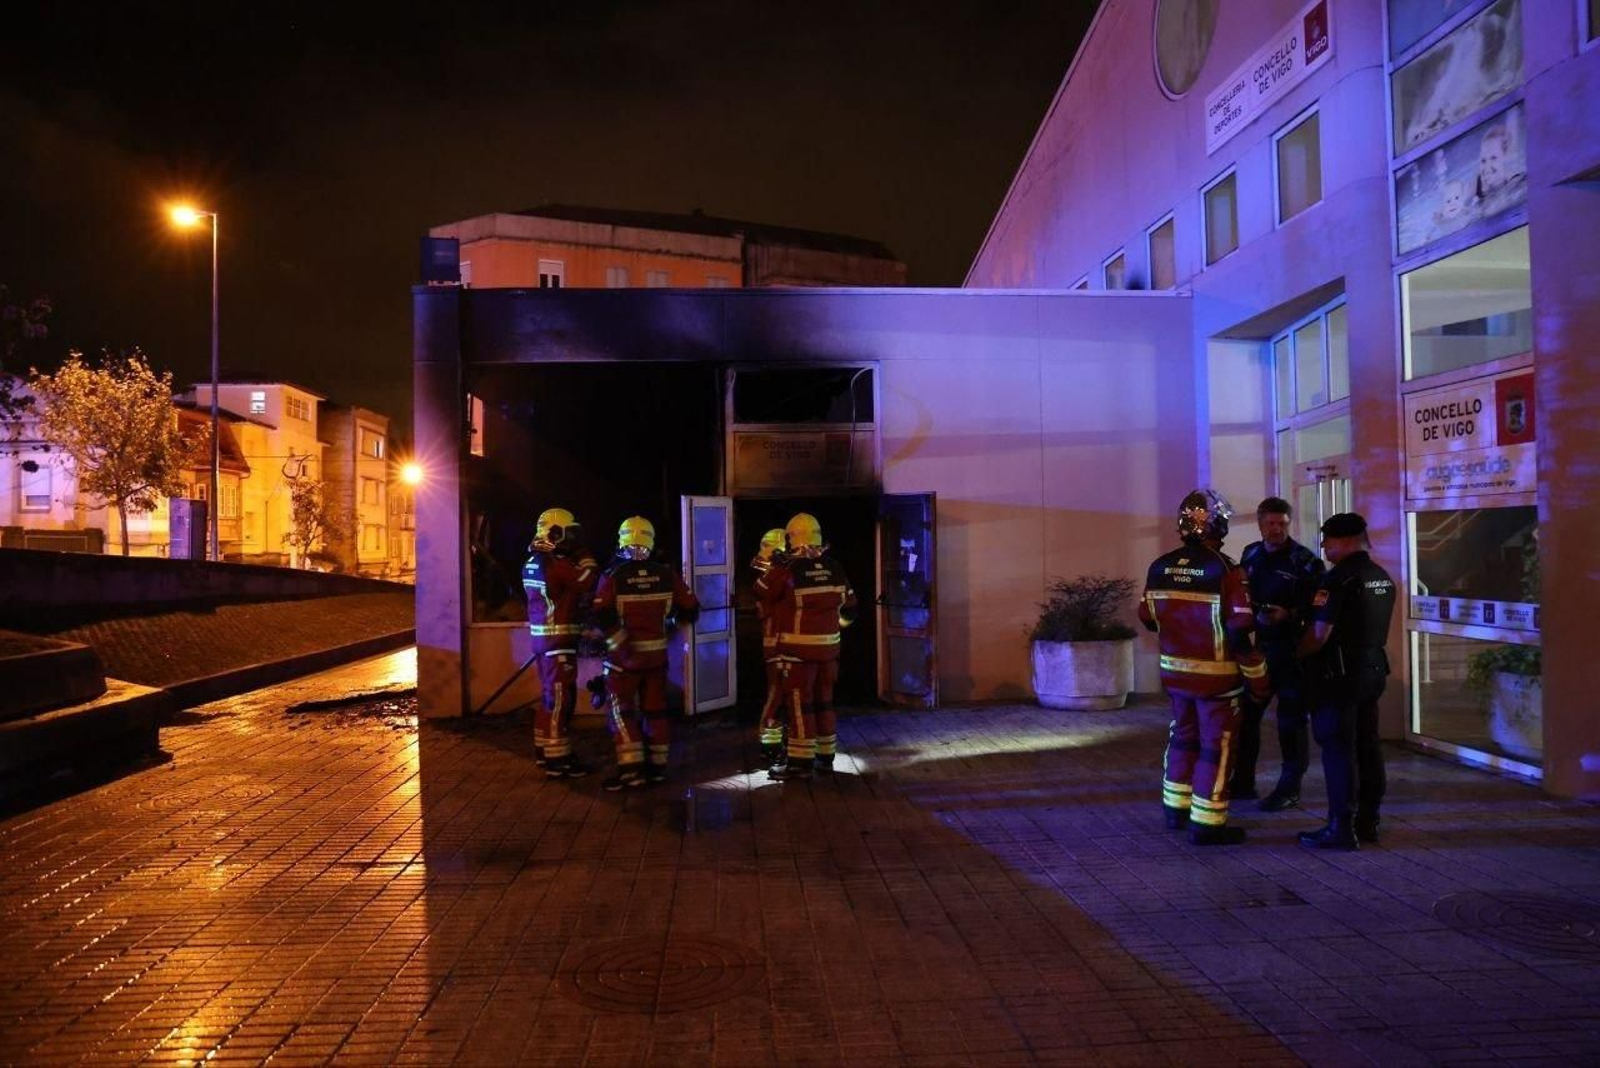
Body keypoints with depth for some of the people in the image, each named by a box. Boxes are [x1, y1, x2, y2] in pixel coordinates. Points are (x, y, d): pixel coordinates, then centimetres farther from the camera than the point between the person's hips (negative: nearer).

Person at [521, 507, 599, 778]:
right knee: (560, 698, -6)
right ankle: (557, 760, -3)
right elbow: (588, 582, -19)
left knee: (550, 695, 18)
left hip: (543, 636, 10)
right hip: (558, 639, -10)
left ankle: (544, 749, 27)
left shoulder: (533, 562, 11)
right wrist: (584, 556, -5)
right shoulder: (556, 564, -19)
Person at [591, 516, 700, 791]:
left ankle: (631, 768, -2)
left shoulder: (614, 576, -11)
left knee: (621, 710, 5)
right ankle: (657, 765, 19)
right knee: (655, 709, 14)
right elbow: (690, 610, 2)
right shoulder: (666, 574, -3)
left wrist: (620, 644, -13)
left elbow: (603, 616, -22)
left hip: (625, 654, -3)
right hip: (657, 652, 3)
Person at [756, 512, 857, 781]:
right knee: (823, 702, 15)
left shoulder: (787, 569, -13)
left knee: (799, 704, -1)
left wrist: (775, 568, 18)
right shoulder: (834, 568, 4)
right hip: (829, 646, 6)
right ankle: (825, 757, 22)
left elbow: (761, 592, 3)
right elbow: (849, 607, 13)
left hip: (799, 648, -5)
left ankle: (800, 763, -1)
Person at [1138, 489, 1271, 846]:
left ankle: (1176, 809, 31)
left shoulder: (1160, 567, -2)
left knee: (1183, 737, 21)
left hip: (1175, 670, 6)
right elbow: (1241, 631, -19)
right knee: (1216, 746, 5)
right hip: (1216, 675, -5)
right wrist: (1258, 677, -8)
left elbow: (1148, 618, 8)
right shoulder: (1225, 571, -18)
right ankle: (1206, 823, 11)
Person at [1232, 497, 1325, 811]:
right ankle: (1243, 781, 23)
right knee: (1245, 714, 11)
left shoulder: (1305, 560, -8)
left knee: (1291, 720, 3)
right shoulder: (1250, 555, 8)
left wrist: (1288, 615, -24)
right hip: (1256, 646, 6)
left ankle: (1290, 788, 14)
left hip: (1290, 649, -5)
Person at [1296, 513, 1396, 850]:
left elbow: (1320, 634, -18)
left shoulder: (1338, 579, -17)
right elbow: (1369, 626, 17)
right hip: (1373, 668, 8)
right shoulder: (1383, 578, 10)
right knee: (1367, 746, 13)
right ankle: (1367, 821, 21)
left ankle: (1342, 828, -1)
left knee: (1338, 750, -4)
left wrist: (1296, 654, -3)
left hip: (1339, 674, -8)